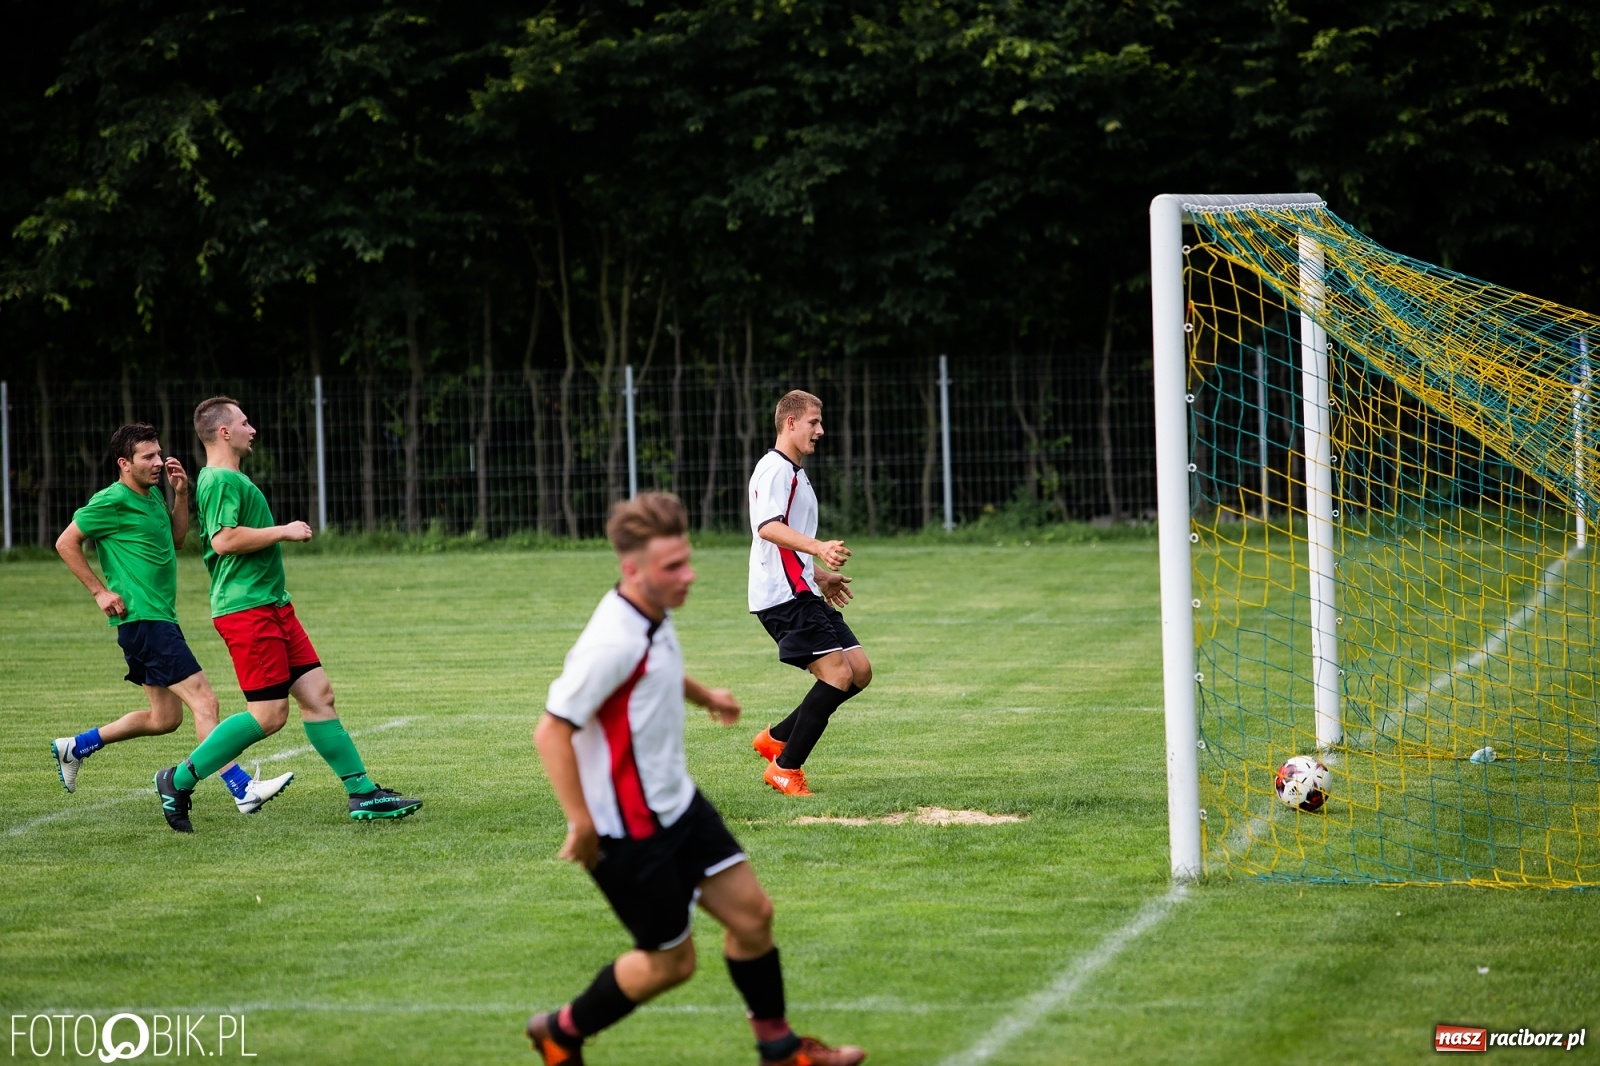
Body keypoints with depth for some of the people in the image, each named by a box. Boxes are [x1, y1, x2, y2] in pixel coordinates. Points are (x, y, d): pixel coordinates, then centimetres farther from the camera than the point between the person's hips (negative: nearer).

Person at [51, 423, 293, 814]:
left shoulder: (153, 494, 14)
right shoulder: (112, 502, -12)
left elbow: (176, 539, 25)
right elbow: (66, 543, -9)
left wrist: (180, 494, 11)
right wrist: (99, 591, -11)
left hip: (160, 618, 10)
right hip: (141, 618, -10)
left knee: (164, 717, 16)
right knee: (204, 701, -15)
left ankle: (74, 748, 26)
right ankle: (242, 789, -18)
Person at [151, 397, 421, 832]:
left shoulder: (230, 479, 20)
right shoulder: (221, 480, -13)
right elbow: (223, 539, -26)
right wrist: (283, 532, -16)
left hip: (272, 605, 11)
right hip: (247, 609, -11)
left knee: (318, 694, 6)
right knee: (269, 714, -10)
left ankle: (363, 794, 6)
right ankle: (179, 780, -2)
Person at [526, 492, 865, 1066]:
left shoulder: (654, 615, 1)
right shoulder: (613, 642, -29)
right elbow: (552, 730, -29)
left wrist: (703, 694, 26)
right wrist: (581, 821, -29)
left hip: (676, 803, 9)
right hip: (631, 830, -9)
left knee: (752, 912, 9)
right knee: (670, 961, 4)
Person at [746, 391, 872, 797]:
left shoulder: (794, 473, 23)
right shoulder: (774, 469, -11)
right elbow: (768, 527, -28)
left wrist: (820, 574, 41)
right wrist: (819, 547, -40)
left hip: (802, 592, 10)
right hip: (784, 595, -10)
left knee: (859, 671, 5)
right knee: (838, 673, -17)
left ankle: (777, 738, 13)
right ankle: (785, 770, -11)